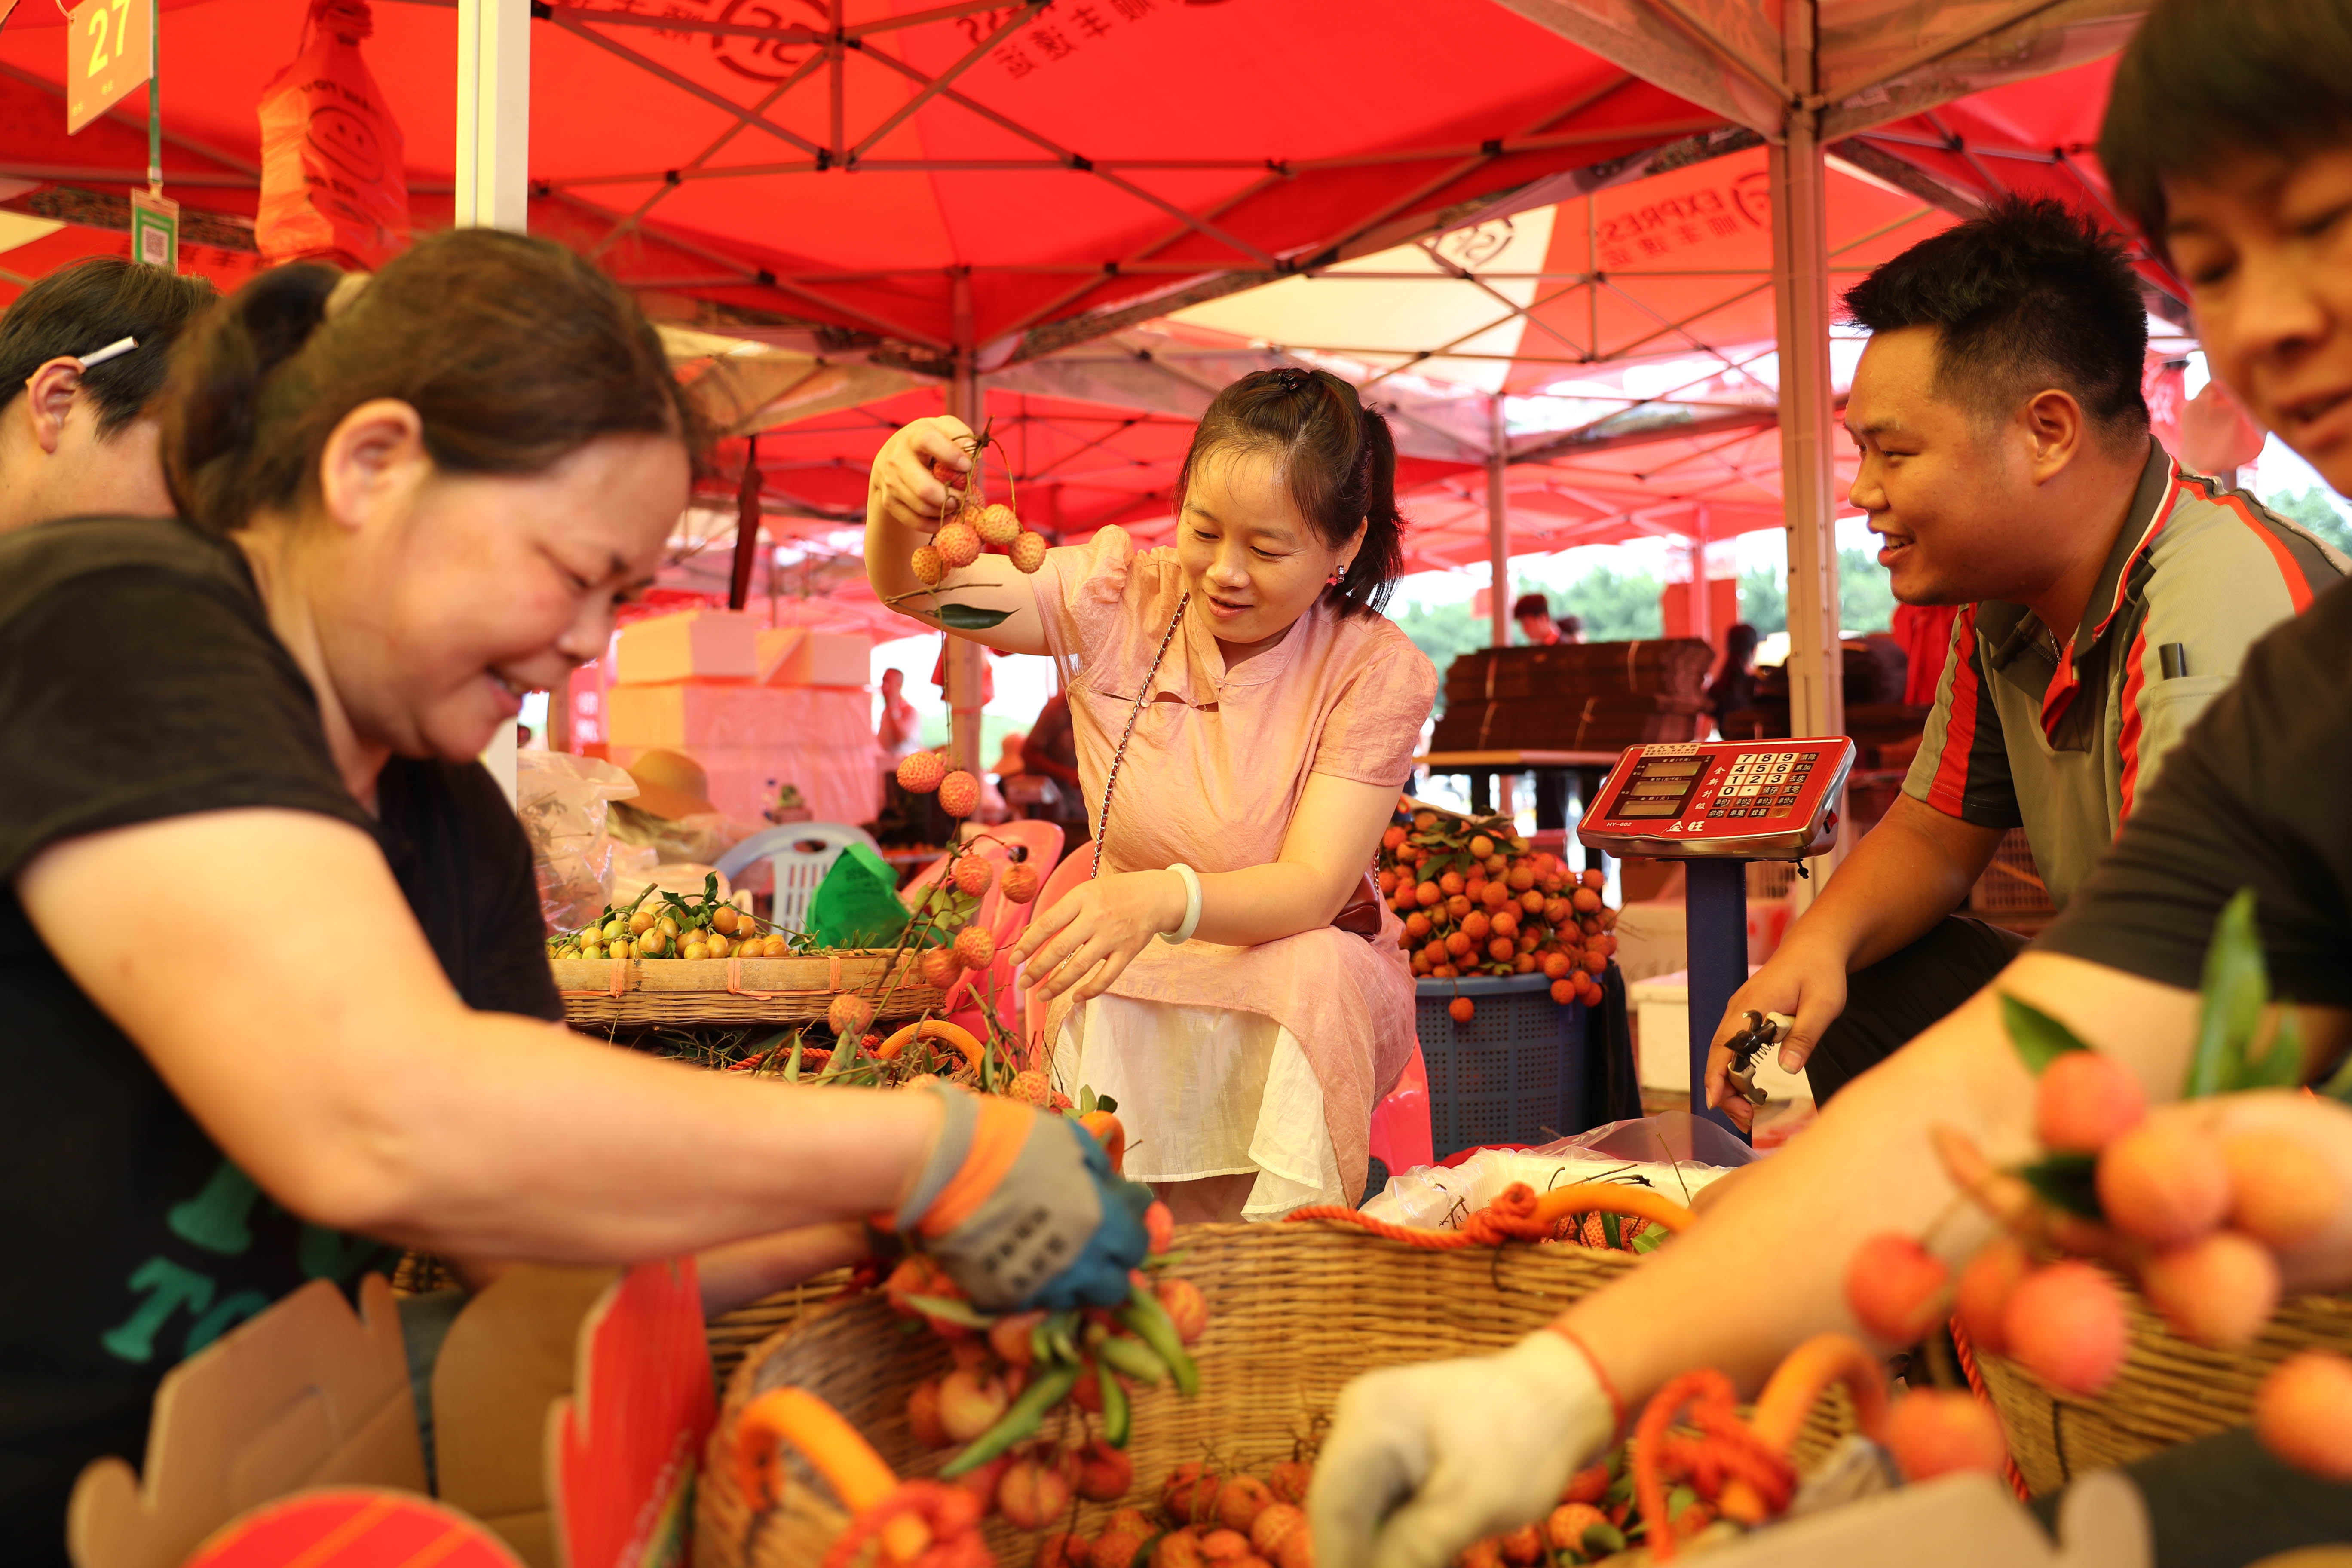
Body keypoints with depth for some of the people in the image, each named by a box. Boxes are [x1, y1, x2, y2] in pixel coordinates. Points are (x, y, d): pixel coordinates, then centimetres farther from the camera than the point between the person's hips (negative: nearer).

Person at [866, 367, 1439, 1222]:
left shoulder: (1376, 670, -11)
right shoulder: (1119, 598, -5)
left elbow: (1313, 890, -22)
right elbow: (914, 590, -13)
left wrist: (1167, 899, -43)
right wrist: (895, 501, -38)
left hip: (1313, 983, -1)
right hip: (1140, 981, 1)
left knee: (1315, 973, -35)